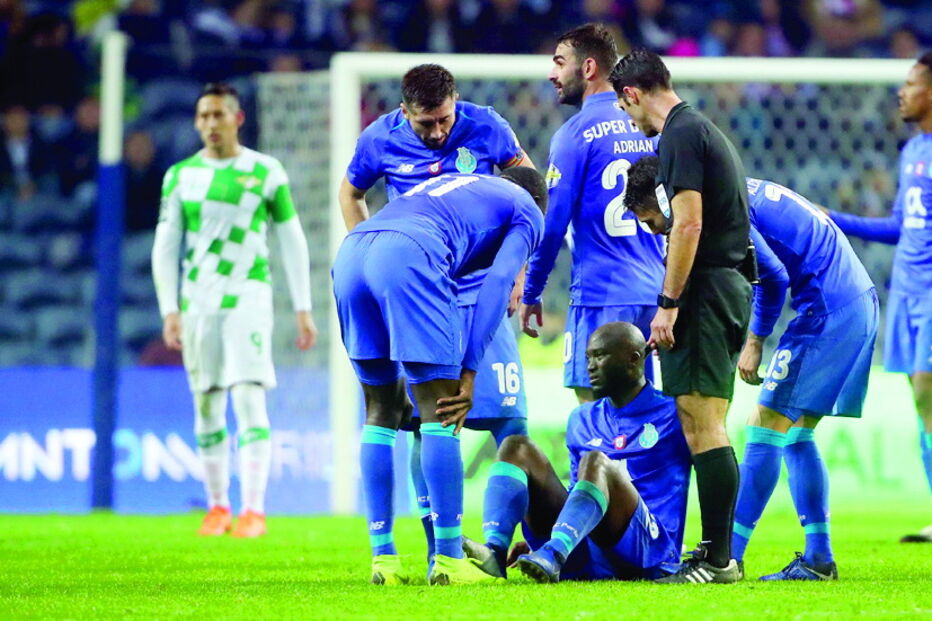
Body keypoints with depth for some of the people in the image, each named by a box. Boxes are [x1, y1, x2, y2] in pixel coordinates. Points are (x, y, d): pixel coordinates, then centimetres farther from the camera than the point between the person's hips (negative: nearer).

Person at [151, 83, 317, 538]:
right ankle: (217, 507, 13)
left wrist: (303, 309, 2)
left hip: (248, 296, -3)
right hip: (198, 302, 3)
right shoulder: (181, 176, 7)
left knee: (249, 397, -13)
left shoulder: (266, 173, 2)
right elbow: (165, 247, 7)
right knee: (207, 406, 4)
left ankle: (254, 510, -16)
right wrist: (169, 310, -4)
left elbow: (292, 243, 6)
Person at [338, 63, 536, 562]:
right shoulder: (380, 140, -4)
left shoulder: (485, 128, -6)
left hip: (481, 292, 0)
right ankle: (440, 550, 3)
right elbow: (350, 193, 16)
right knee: (425, 425, -2)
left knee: (508, 417, -8)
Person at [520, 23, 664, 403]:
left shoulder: (576, 133, -7)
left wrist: (530, 293, 1)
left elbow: (551, 224, -8)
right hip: (652, 293, 7)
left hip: (601, 295, -7)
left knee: (593, 402, -7)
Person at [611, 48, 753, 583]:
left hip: (705, 290, -10)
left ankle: (718, 560, -13)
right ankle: (719, 552, 14)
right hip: (732, 285, 10)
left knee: (703, 426, -11)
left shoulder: (681, 134, -10)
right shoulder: (706, 130, 20)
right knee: (708, 429, 12)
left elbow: (688, 224, -18)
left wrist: (668, 304, -18)